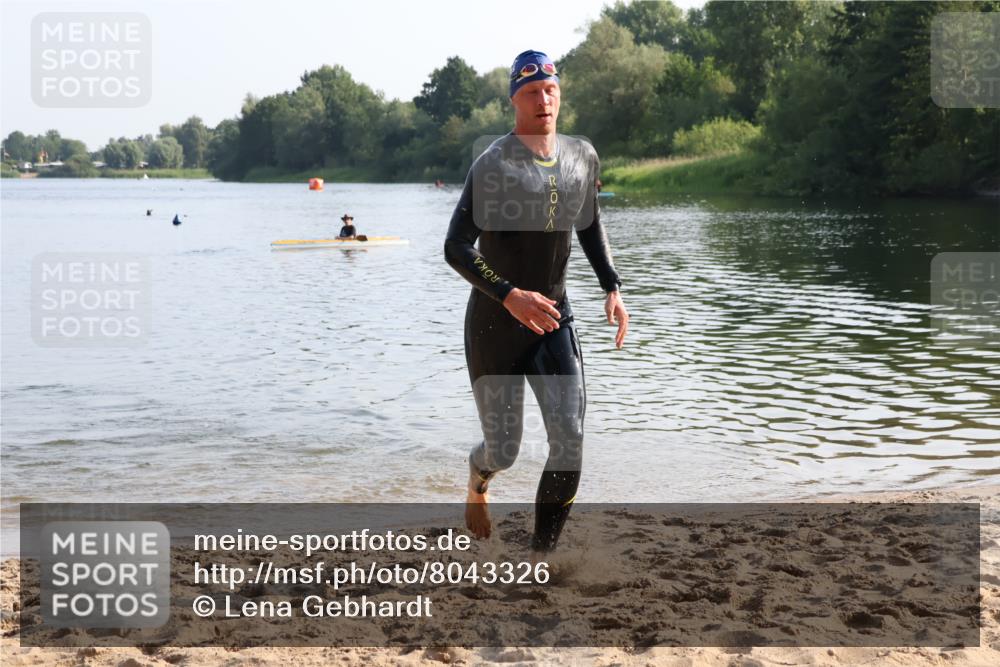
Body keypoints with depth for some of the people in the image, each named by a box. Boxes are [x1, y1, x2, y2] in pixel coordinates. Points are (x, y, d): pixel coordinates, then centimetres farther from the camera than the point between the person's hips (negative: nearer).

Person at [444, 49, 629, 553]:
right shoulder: (494, 164, -15)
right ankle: (477, 480, 44)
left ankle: (540, 556, 2)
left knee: (570, 442, -11)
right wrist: (511, 296, -30)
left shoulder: (582, 157, 3)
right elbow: (456, 248, -19)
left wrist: (612, 288, 8)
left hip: (553, 321, 4)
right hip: (493, 324, -4)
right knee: (504, 451, 5)